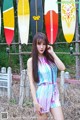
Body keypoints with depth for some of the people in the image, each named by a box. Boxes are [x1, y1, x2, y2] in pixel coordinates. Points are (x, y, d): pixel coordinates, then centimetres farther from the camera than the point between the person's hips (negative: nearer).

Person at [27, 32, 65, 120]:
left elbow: (62, 68, -8)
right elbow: (31, 83, -7)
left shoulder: (49, 58, 9)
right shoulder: (31, 61, -3)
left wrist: (52, 53, -3)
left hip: (54, 94, 4)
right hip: (42, 95, -4)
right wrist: (35, 102, -12)